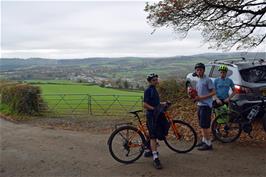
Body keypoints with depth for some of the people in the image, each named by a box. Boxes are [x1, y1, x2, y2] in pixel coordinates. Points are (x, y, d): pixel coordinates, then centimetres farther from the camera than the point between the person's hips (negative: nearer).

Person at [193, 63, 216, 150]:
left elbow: (213, 92, -14)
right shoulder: (198, 81, 15)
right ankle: (204, 140, 28)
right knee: (202, 125, 16)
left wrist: (201, 97, -20)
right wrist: (195, 97, 2)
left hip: (206, 105, -9)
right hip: (200, 105, 9)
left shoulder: (207, 80, -11)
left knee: (205, 125, -7)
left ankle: (208, 144, 1)